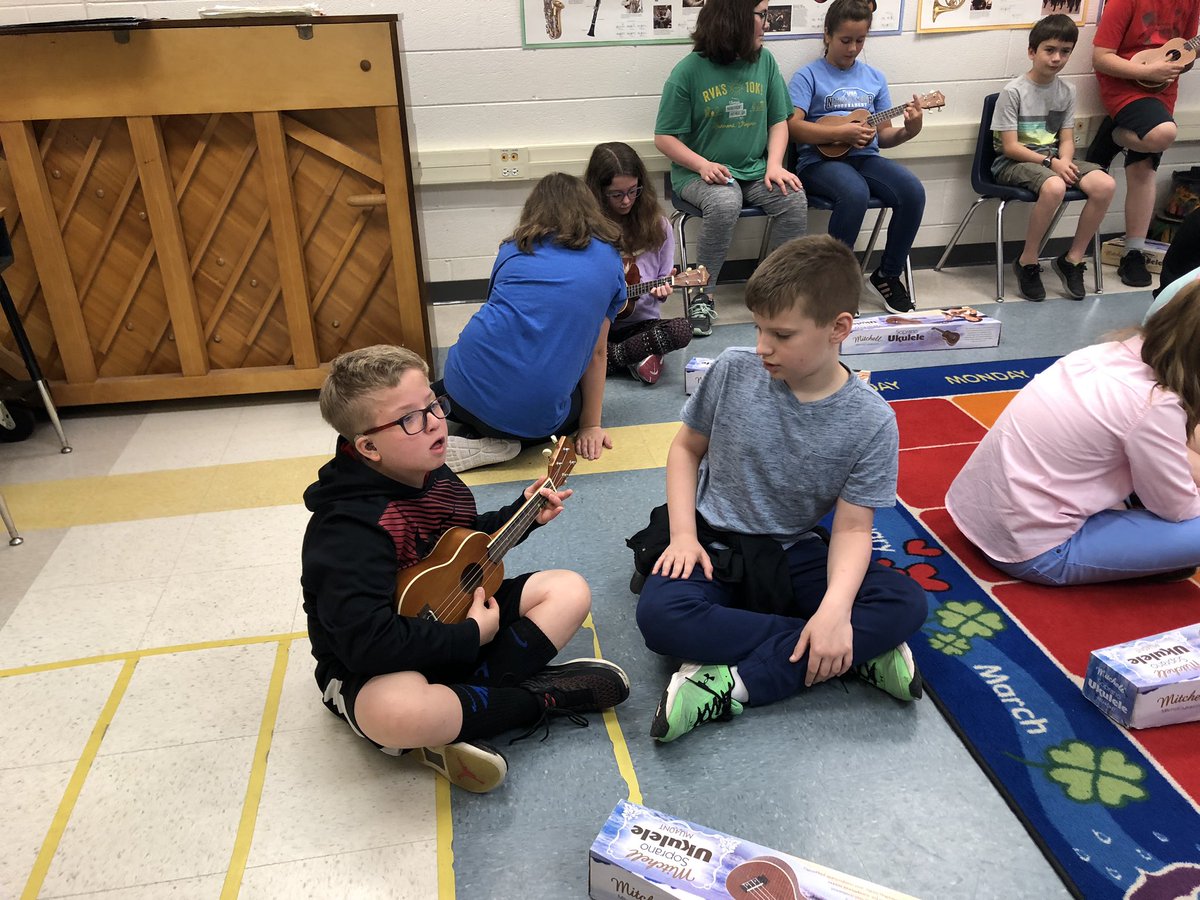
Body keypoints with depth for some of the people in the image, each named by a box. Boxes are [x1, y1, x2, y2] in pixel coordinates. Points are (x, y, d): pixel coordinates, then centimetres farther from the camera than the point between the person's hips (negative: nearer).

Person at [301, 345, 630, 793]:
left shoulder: (432, 477, 0)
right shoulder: (352, 529, -28)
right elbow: (368, 642, -36)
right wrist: (471, 636, -26)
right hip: (377, 670, -8)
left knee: (569, 590, -1)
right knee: (395, 711, -43)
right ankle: (535, 698, -16)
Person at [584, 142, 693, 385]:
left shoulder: (657, 226, 2)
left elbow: (666, 280, 8)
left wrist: (661, 291, -14)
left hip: (640, 322, 2)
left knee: (682, 330, -29)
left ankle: (610, 356, -15)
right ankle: (638, 357, -14)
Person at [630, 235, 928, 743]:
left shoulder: (870, 421, -12)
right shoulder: (734, 370, -10)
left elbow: (852, 527, -11)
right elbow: (686, 448, 4)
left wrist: (835, 608, -29)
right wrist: (683, 535, -9)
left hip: (793, 552, 1)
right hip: (714, 545, 0)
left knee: (906, 603, -23)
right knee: (661, 615, -32)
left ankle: (730, 682, -28)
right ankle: (854, 654, -23)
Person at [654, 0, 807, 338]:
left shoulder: (764, 61, 4)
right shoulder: (689, 70, -9)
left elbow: (779, 121, 9)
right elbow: (664, 137, -6)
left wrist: (774, 164, -9)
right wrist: (703, 164, -20)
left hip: (755, 170, 4)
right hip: (701, 171, -4)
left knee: (794, 200, -23)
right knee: (725, 204, -35)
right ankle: (703, 295, -18)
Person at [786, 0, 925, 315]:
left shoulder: (874, 77, 17)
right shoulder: (809, 75, 3)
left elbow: (882, 135, 17)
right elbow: (792, 126, -12)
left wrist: (908, 131, -4)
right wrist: (840, 132, -18)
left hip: (865, 157, 5)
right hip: (821, 159, -5)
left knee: (913, 192, -22)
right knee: (855, 193, -37)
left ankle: (887, 275, -2)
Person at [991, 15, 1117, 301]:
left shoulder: (1067, 91, 7)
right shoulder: (1013, 91, -10)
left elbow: (1067, 139, 8)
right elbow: (1010, 147, -13)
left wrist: (1064, 161, -15)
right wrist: (1051, 162, -20)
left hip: (1053, 159, 6)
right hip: (1013, 163, -6)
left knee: (1105, 184, -18)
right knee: (1054, 187, -37)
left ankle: (1072, 259, -3)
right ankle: (1027, 262, -17)